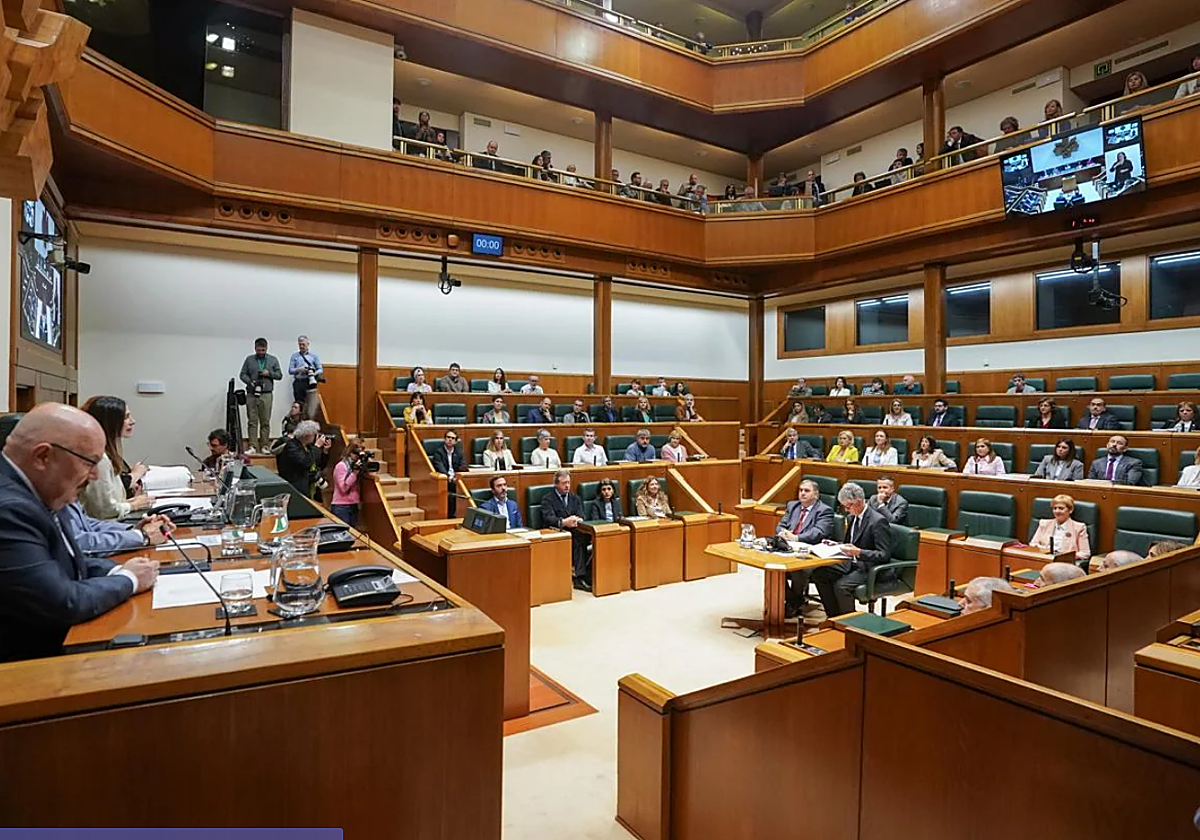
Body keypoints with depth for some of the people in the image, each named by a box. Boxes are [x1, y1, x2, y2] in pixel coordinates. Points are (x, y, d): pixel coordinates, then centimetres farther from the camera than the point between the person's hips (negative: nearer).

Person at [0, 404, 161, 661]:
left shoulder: (33, 494, 1)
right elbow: (64, 605, -27)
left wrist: (118, 571, -4)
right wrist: (127, 579, -11)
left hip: (62, 640, 8)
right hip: (32, 661, -8)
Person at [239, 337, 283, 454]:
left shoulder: (273, 360, 11)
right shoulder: (249, 359, 10)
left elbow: (279, 375, 10)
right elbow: (242, 374, 9)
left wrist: (269, 373, -8)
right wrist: (250, 382, -10)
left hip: (267, 395, 0)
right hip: (251, 394, 0)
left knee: (265, 422, 1)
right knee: (252, 421, -1)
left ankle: (264, 446, 5)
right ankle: (252, 446, 0)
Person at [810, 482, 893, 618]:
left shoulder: (878, 521, -17)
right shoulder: (851, 517, 9)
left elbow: (884, 555, -18)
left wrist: (859, 552, -31)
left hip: (871, 568, -9)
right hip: (852, 563, 9)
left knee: (841, 585, -30)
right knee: (819, 573, -8)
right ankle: (834, 616, 2)